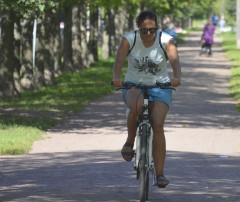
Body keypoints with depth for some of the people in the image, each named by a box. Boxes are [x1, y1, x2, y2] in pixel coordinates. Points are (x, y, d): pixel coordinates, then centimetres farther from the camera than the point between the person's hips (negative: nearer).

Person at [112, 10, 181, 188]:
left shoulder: (166, 40, -10)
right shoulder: (129, 39, -9)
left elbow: (175, 60, -25)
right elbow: (119, 60, -21)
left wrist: (177, 77, -45)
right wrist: (116, 77, -42)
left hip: (160, 87, 0)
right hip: (134, 86, 0)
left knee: (158, 125, -18)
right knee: (136, 107, -36)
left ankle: (160, 173, -14)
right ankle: (130, 142, -10)